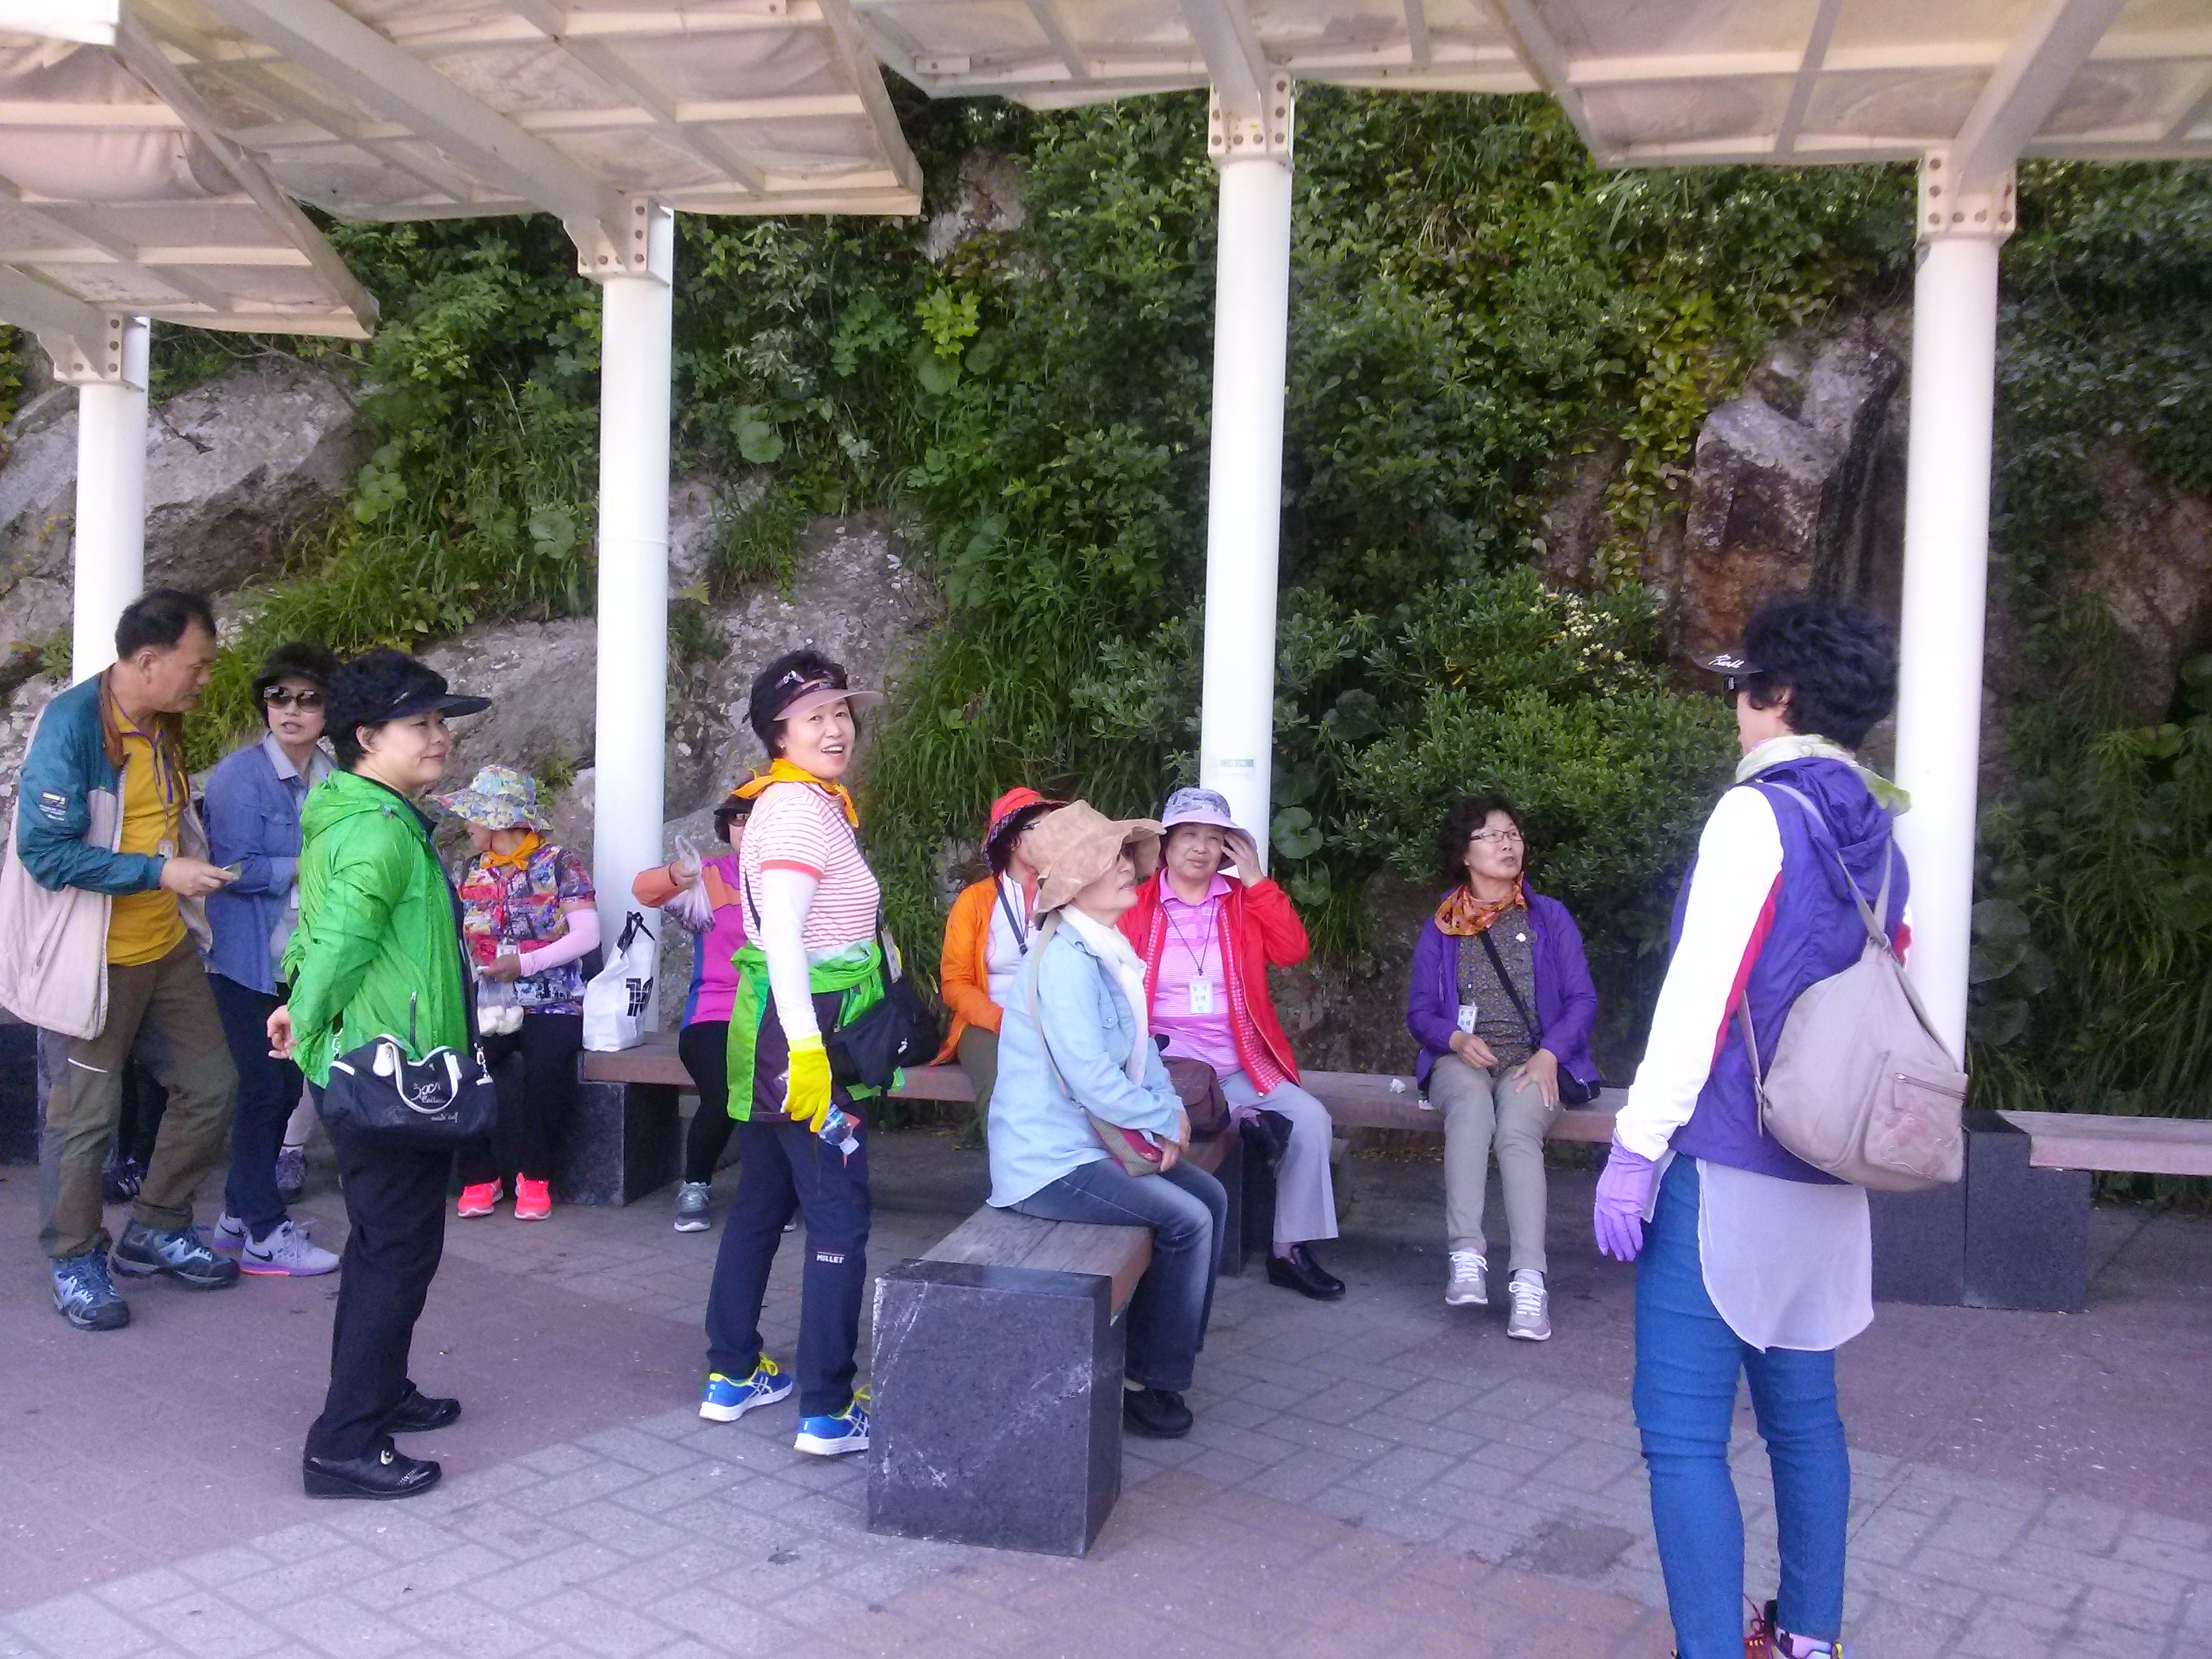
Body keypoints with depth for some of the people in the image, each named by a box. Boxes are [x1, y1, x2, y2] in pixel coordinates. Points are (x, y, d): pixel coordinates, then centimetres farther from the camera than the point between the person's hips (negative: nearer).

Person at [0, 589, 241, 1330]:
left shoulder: (163, 724, 7)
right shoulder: (70, 723, -18)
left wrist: (197, 867, 9)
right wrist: (159, 872, -23)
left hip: (167, 947, 8)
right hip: (92, 960, -8)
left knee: (210, 1085, 11)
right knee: (85, 1117, 4)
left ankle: (156, 1232, 28)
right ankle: (76, 1261, 24)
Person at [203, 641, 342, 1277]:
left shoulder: (332, 778, 6)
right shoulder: (240, 775, -14)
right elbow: (235, 867, -19)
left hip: (301, 958, 7)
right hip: (248, 957, -7)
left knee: (285, 1088, 14)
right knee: (264, 1089, -1)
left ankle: (240, 1214, 29)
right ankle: (263, 1235, 10)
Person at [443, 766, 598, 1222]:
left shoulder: (557, 862, -2)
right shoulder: (473, 870, 14)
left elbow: (588, 934, -10)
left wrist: (526, 964, -18)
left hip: (552, 1006, -4)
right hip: (488, 1005, 4)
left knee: (544, 1067, -33)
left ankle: (535, 1176, -11)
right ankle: (480, 1176, -9)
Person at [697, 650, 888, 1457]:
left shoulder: (797, 800, 15)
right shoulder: (802, 807, -15)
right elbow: (782, 932, -25)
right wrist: (805, 1048, -30)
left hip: (780, 1029, 10)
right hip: (801, 1031, -10)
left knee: (762, 1199, 17)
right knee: (839, 1217, -4)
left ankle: (731, 1374, 28)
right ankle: (827, 1409, 2)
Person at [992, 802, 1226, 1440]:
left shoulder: (1108, 952, 9)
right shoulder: (1066, 961, -23)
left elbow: (1141, 1045, 13)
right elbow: (1092, 1078, -26)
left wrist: (1169, 1109, -5)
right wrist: (1167, 1117, -12)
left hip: (1089, 1141, 10)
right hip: (1049, 1159, -10)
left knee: (1210, 1197, 9)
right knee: (1186, 1220, -13)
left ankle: (1161, 1355, 20)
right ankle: (1146, 1379, 5)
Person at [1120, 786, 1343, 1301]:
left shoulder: (1244, 902, 11)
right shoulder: (1137, 906, 2)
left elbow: (1292, 950, -3)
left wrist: (1256, 880, -5)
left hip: (1238, 1065, 4)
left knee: (1310, 1119, -14)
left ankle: (1291, 1252, -3)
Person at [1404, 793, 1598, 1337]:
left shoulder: (1550, 918, 12)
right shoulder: (1440, 928, 15)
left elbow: (1582, 1000, 5)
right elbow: (1419, 1011, 10)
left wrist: (1550, 1054, -13)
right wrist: (1456, 1039, -13)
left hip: (1534, 1061, 0)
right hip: (1463, 1060, 1)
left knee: (1517, 1131, -32)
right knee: (1471, 1110, -35)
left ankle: (1529, 1282, -40)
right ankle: (1467, 1257, -41)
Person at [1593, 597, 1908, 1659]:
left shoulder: (1758, 814, -11)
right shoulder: (1878, 836, 12)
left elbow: (1702, 992, -17)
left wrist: (1635, 1146, -14)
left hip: (1725, 1164, -8)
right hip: (1823, 1171, 9)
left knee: (1683, 1432, -4)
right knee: (1802, 1411, 18)